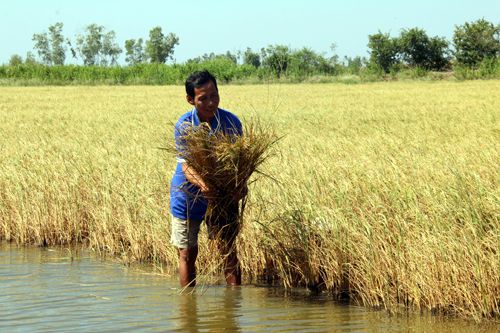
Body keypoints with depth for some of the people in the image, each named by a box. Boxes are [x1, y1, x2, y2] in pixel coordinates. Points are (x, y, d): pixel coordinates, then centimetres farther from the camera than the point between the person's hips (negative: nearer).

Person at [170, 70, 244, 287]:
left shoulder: (231, 122, -14)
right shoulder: (183, 126, -18)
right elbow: (186, 165, -25)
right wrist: (202, 184, -47)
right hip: (187, 197, -1)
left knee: (229, 250, -1)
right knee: (187, 254, 6)